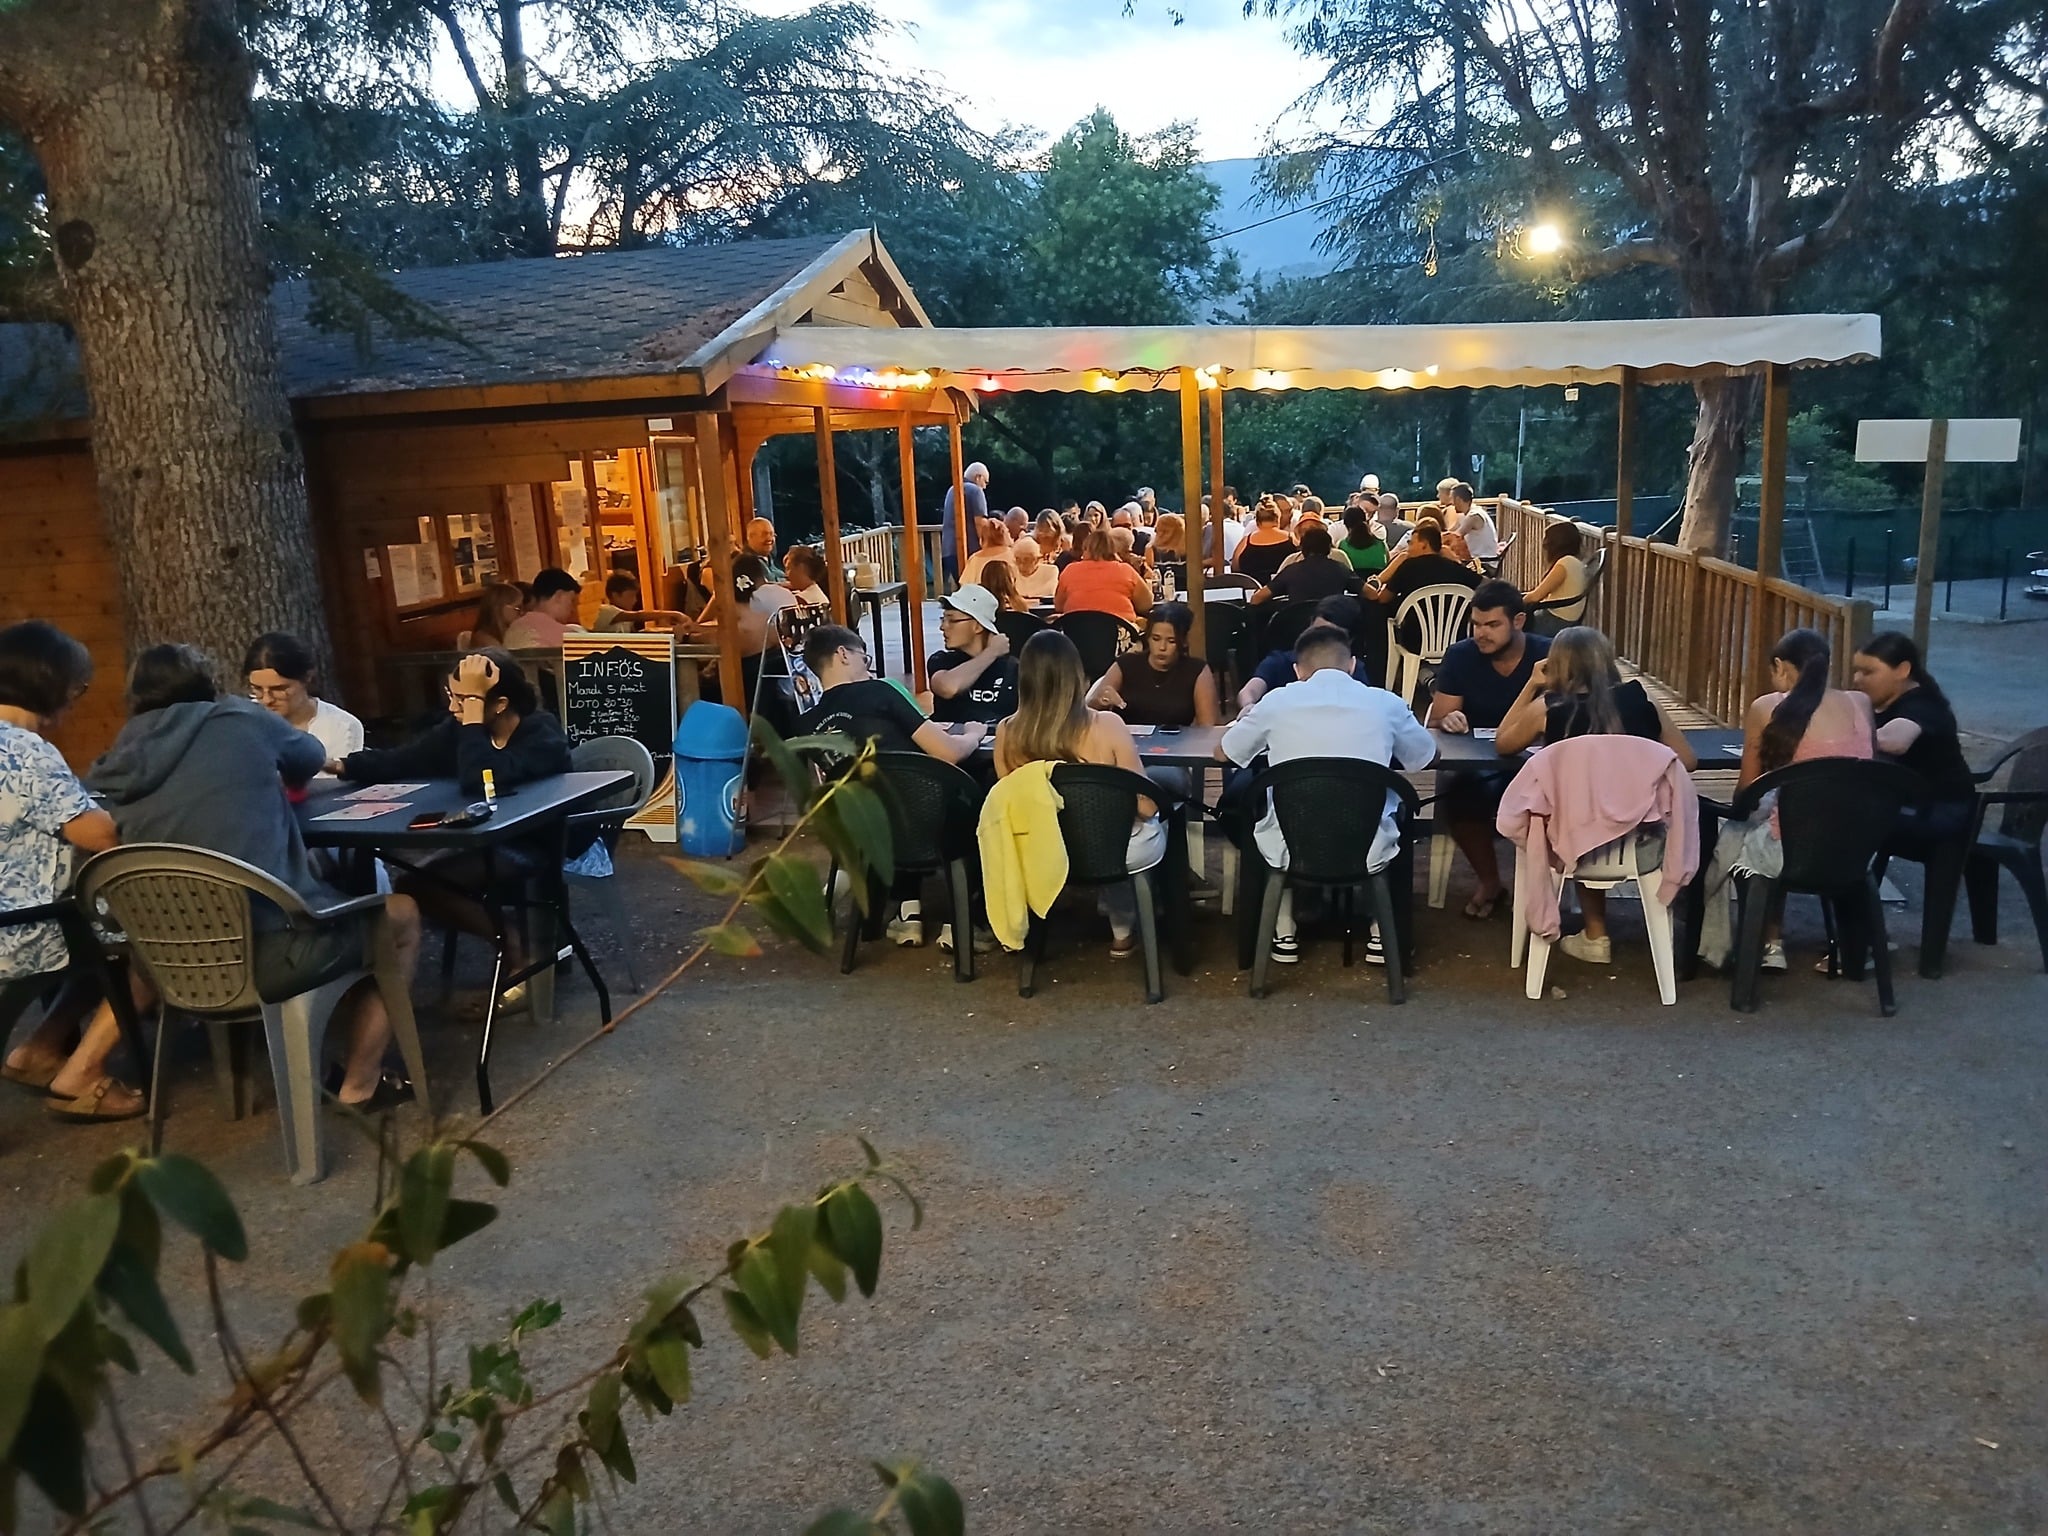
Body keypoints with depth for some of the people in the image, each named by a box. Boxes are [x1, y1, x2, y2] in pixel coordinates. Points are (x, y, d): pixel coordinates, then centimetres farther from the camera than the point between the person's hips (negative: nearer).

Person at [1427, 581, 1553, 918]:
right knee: (1456, 795, -33)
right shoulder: (1459, 656, -4)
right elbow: (1436, 722, -3)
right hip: (1476, 763, 1)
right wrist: (1447, 721, -28)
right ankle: (1489, 881, -6)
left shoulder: (1548, 656, -7)